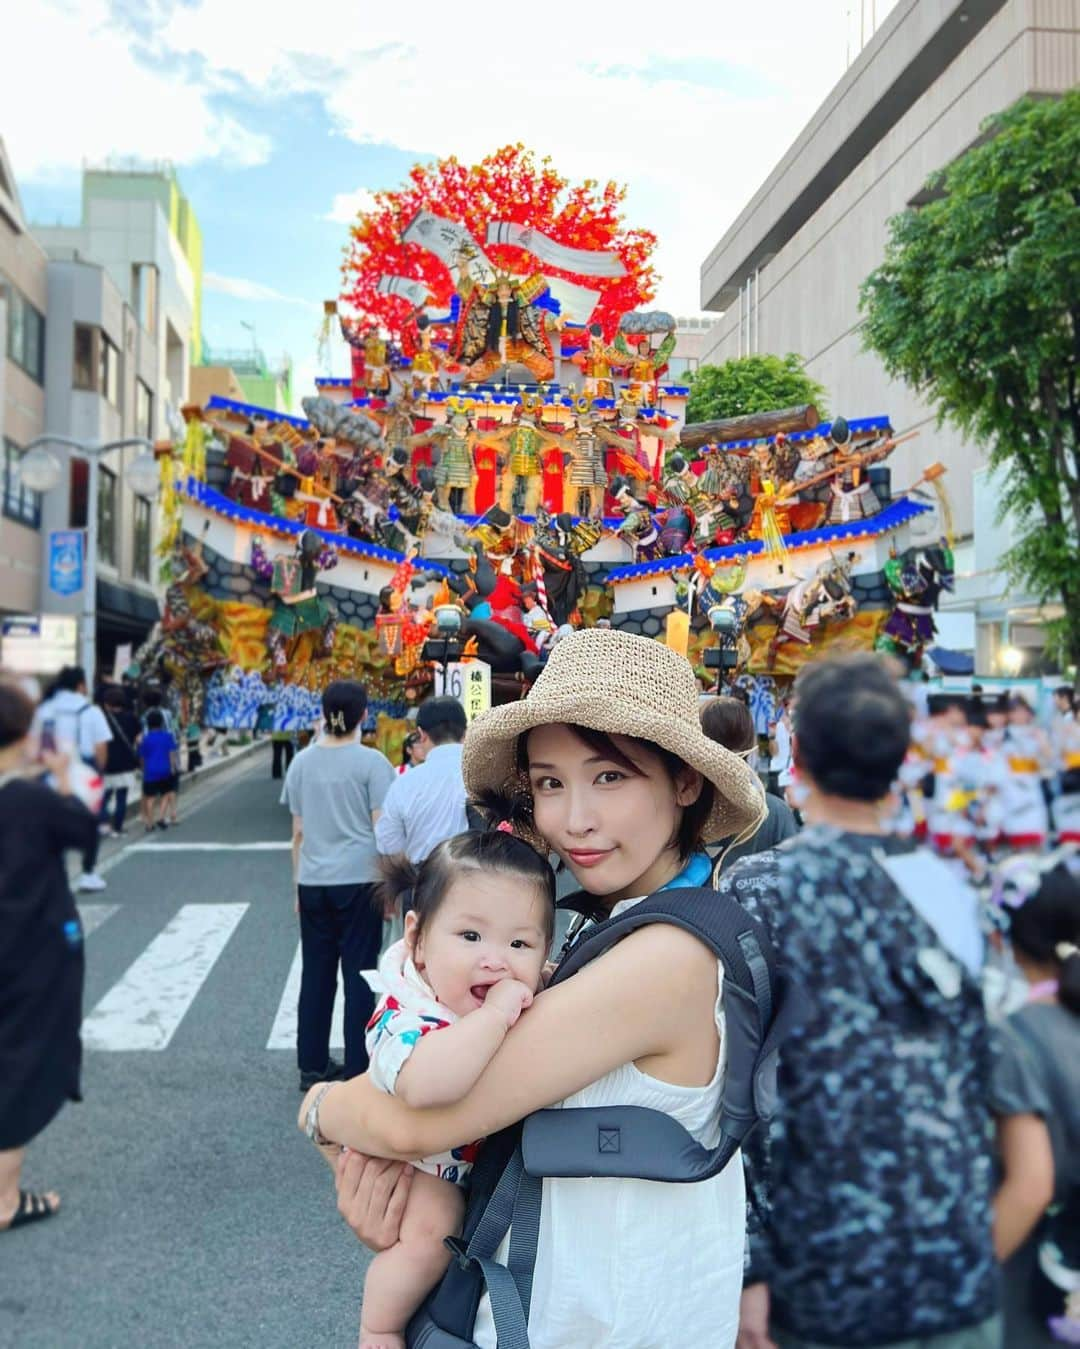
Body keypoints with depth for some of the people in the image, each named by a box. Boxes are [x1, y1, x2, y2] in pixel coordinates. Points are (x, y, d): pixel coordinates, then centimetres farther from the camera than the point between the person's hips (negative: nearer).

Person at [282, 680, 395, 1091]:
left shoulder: (302, 762, 6)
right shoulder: (371, 762, -7)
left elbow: (298, 833, 9)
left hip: (313, 883, 4)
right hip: (359, 880, -4)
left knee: (316, 973, 12)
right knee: (358, 974, 3)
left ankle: (312, 1066, 20)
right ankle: (358, 1070, 8)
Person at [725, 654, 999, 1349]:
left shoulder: (758, 892, -13)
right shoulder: (949, 888, 1)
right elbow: (979, 1071, 10)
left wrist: (748, 1267, -12)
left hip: (830, 1281, -3)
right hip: (964, 1273, 4)